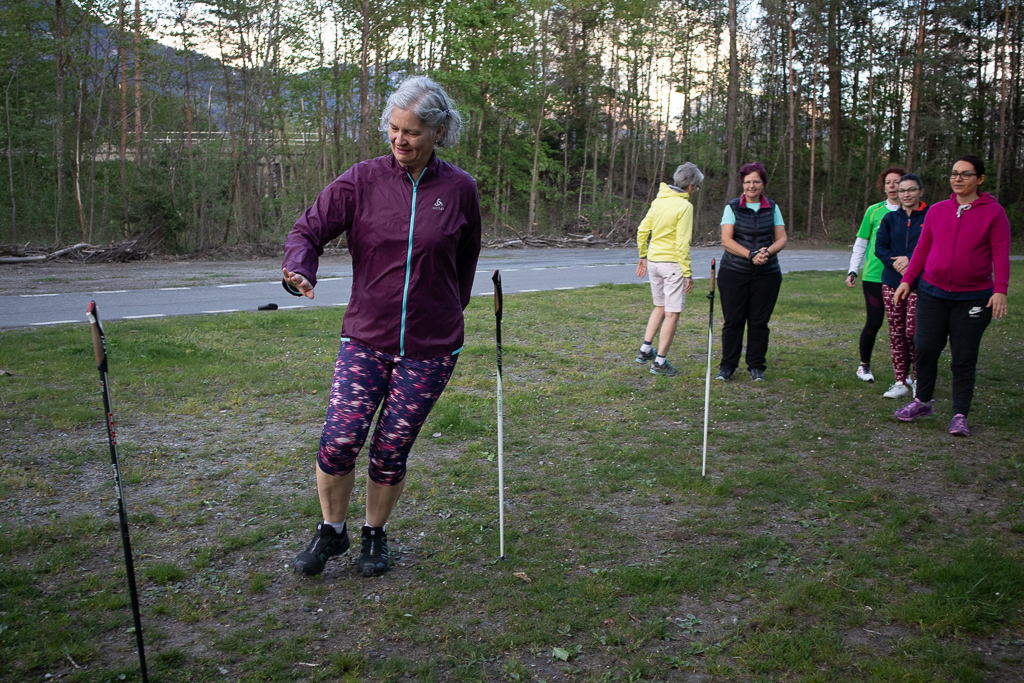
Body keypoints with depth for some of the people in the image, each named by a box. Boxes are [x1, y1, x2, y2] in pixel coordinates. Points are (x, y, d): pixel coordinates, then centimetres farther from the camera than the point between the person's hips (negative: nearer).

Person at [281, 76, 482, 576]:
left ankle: (376, 535, 31)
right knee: (338, 441, -7)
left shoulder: (459, 189, 0)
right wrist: (299, 270, -24)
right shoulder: (362, 180, -2)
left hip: (430, 347, 0)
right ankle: (331, 531, 21)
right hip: (365, 337, 1)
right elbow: (309, 229, -3)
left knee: (392, 451, 4)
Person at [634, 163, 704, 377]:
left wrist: (643, 256, 21)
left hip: (653, 261, 8)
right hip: (672, 263, -8)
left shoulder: (658, 200, 7)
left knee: (660, 307, 22)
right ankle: (660, 362, 4)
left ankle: (645, 350, 21)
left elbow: (642, 231, 11)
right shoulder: (684, 206, -14)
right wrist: (688, 273, -13)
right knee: (672, 313, 1)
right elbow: (682, 243, -17)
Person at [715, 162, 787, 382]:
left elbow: (781, 238, 6)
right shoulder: (732, 207, 1)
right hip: (734, 272, -2)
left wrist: (768, 251, -16)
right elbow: (726, 240, -8)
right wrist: (751, 255, -20)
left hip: (767, 273, 2)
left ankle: (756, 367, 16)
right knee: (733, 320, 1)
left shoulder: (772, 208, 9)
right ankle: (727, 366, 12)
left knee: (759, 322, 4)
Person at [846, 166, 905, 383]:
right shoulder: (874, 211, 5)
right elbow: (860, 243, 11)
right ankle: (864, 365, 18)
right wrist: (853, 270, 5)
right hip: (874, 276, 0)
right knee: (874, 322, 0)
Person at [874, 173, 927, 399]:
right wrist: (896, 263, -12)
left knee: (913, 333, -7)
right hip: (892, 283, 4)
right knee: (896, 334, 5)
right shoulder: (890, 218, 11)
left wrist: (911, 260, -17)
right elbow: (879, 247, 4)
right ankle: (901, 382, 13)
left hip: (919, 285, -4)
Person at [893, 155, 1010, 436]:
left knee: (964, 358, 1)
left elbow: (1001, 253, -5)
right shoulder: (937, 210, 8)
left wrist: (1000, 290, -14)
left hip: (973, 297, -3)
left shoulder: (993, 212, -1)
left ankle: (960, 415, 10)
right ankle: (922, 402, 20)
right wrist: (907, 280, 7)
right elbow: (922, 248, 13)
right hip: (932, 292, 3)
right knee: (925, 348, 1)